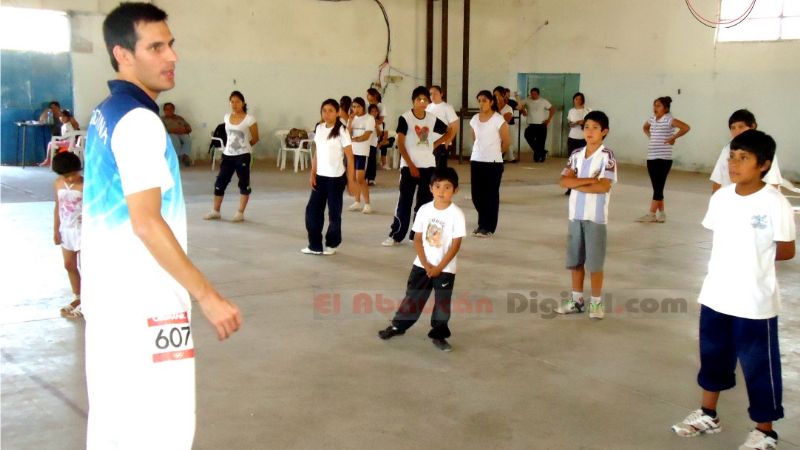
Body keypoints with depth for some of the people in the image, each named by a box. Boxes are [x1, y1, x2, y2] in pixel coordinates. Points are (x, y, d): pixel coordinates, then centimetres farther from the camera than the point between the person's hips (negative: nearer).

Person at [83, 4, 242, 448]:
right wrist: (207, 295, -21)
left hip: (108, 292, 10)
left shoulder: (104, 115, 12)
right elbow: (146, 223, -22)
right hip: (143, 302, -10)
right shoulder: (138, 120, -17)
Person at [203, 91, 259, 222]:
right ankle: (216, 211, 16)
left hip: (243, 156, -5)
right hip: (228, 155, 5)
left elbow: (255, 139, -1)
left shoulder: (249, 119, -9)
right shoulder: (227, 117, 6)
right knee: (220, 182, 5)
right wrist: (233, 146, 13)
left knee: (244, 184, 3)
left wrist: (243, 146, 8)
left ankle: (240, 213, 10)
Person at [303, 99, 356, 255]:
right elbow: (316, 153, 11)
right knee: (312, 209, 3)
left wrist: (351, 181, -11)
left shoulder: (341, 131, -10)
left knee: (334, 212, 5)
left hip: (336, 177, -5)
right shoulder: (319, 128, 6)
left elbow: (349, 157, -9)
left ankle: (332, 244, 21)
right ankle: (315, 245, 11)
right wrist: (312, 174, 4)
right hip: (320, 176, 5)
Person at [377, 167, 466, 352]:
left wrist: (439, 267, -14)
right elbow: (418, 239, 0)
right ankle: (398, 326, 27)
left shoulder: (456, 214, -13)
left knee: (442, 302, 6)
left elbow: (456, 244, -12)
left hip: (445, 268, -3)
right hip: (422, 265, 3)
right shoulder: (424, 210, -4)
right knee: (413, 296, 11)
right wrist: (426, 264, -10)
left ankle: (439, 335, 19)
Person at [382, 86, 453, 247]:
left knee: (425, 202, 6)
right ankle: (396, 235, 7)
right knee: (405, 201, -2)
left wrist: (435, 144, 5)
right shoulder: (405, 118, -7)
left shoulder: (433, 119, 4)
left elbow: (449, 133, 18)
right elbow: (400, 144, -9)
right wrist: (411, 165, -13)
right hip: (409, 166, -4)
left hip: (428, 166, 4)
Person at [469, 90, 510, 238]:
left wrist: (495, 152, 8)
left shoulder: (498, 119, -10)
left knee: (491, 195, 2)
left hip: (493, 163, -5)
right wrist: (480, 151, 13)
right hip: (476, 161, 5)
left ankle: (488, 228, 10)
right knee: (477, 194, 8)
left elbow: (507, 141, -4)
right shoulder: (475, 119, 6)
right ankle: (482, 224, 26)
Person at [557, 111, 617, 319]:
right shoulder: (576, 155, 7)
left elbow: (604, 186, -19)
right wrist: (589, 180, -16)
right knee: (575, 260, 12)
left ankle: (596, 302, 15)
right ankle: (576, 299, 24)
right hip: (575, 215, 5)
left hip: (595, 216, -5)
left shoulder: (607, 156, -9)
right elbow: (564, 181, -5)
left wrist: (577, 184, -10)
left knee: (595, 263, 2)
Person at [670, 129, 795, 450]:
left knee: (759, 367, 7)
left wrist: (755, 258, -4)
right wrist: (734, 258, -2)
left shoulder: (775, 204, -15)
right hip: (715, 296, 6)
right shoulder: (720, 197, 0)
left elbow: (787, 251, -7)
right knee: (712, 357, 20)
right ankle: (708, 415, 39)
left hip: (755, 303, -6)